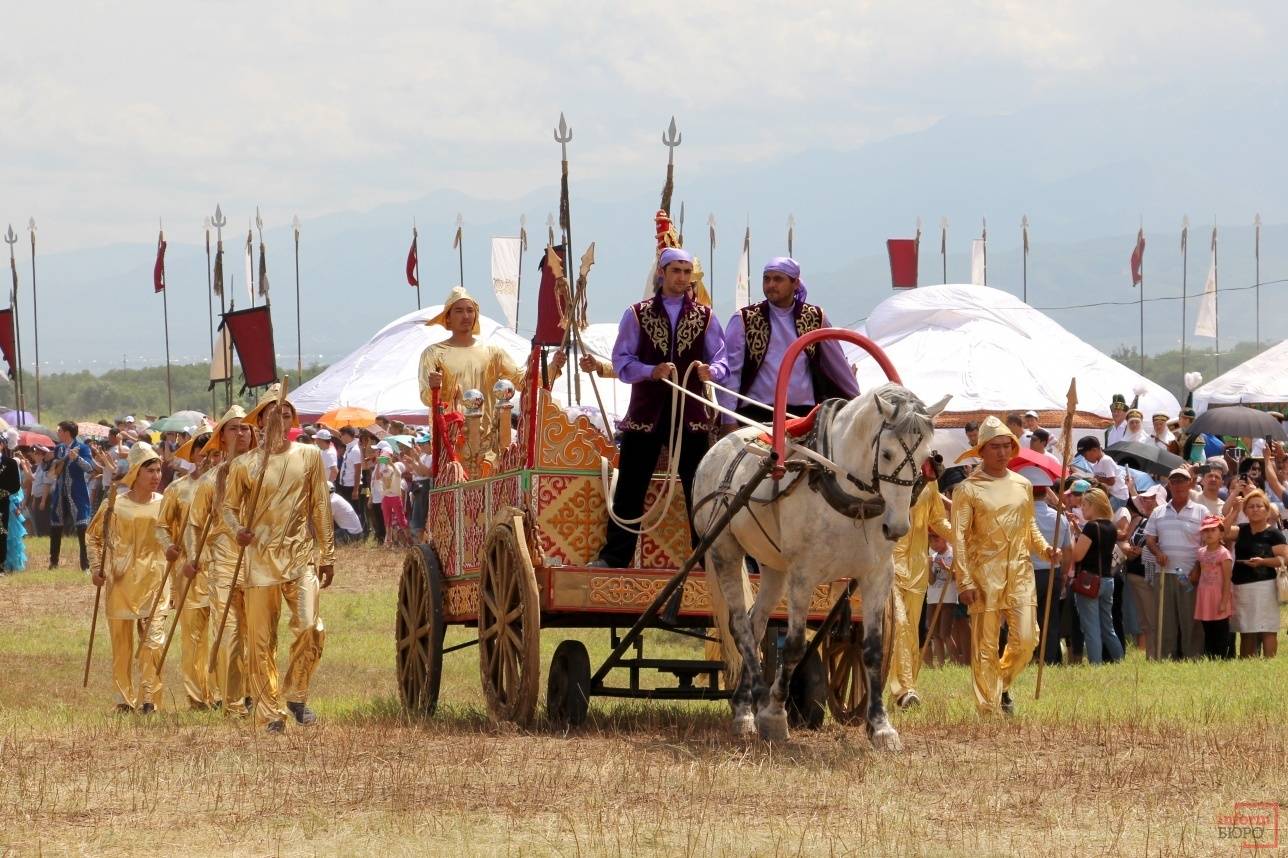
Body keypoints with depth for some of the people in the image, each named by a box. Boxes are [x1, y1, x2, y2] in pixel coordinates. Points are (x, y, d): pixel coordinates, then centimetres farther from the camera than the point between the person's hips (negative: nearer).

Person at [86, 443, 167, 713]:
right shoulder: (115, 505, -3)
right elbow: (93, 535, 11)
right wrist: (97, 567, 3)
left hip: (154, 583, 0)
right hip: (120, 584, 0)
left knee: (154, 641, -12)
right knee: (121, 645, 6)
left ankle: (148, 698, -7)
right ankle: (124, 698, 17)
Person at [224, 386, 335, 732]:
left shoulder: (309, 456, 6)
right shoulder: (245, 465, 3)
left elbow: (320, 507, 10)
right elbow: (229, 506, 12)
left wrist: (327, 556, 10)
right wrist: (238, 529, -10)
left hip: (301, 555, 0)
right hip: (260, 557, 0)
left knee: (309, 627, -17)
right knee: (261, 640, -1)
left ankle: (296, 694, 5)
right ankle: (271, 713, 10)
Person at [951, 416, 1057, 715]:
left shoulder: (1023, 485, 13)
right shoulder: (968, 489, -2)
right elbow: (959, 536, -5)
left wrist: (1045, 549, 3)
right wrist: (964, 581, -12)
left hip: (1020, 570, 4)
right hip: (985, 572, -4)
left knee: (1026, 639, -4)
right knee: (985, 646, -2)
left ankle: (1003, 684, 24)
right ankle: (988, 707, 4)